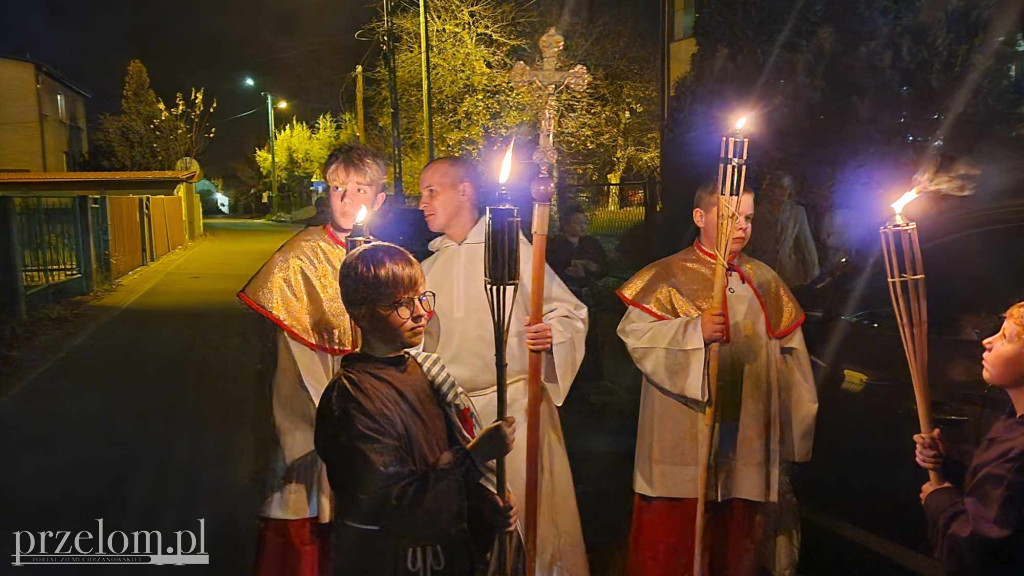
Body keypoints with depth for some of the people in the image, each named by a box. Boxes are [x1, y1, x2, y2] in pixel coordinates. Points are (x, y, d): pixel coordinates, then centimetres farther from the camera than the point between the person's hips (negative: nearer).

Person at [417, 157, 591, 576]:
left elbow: (571, 312, -6)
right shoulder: (430, 269, 10)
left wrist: (551, 335, -24)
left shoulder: (512, 249, -5)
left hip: (515, 404, -4)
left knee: (528, 516, 1)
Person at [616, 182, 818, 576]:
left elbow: (787, 352, 13)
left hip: (747, 436, 4)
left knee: (737, 538, 13)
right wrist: (693, 330, -23)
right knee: (674, 533, 2)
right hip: (682, 437, -4)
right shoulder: (669, 276, -3)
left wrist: (791, 426, 11)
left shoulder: (763, 280, 10)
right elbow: (633, 331, -12)